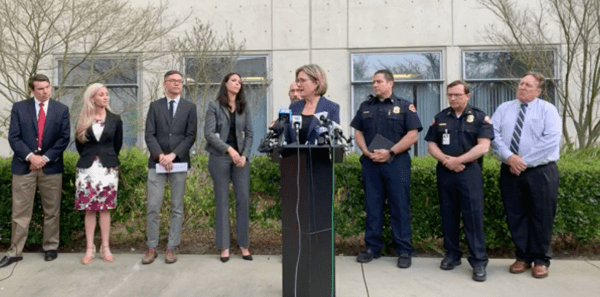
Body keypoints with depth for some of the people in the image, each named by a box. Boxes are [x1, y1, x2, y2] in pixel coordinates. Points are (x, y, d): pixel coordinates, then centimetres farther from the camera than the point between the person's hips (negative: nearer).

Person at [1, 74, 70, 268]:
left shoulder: (61, 109, 5)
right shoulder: (19, 108, 4)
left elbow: (64, 138, -1)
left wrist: (45, 158, -10)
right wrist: (30, 156, -15)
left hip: (51, 166, 1)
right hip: (24, 165, 0)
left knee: (52, 211, 7)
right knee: (20, 211, 3)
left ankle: (50, 247, 20)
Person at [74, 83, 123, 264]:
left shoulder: (115, 120, 2)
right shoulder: (83, 121, 3)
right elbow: (79, 144, 12)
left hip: (108, 169, 0)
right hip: (87, 168, 0)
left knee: (105, 208, 4)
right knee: (89, 209, 4)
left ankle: (105, 248, 11)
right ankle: (89, 249, 12)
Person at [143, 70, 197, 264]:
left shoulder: (189, 107, 7)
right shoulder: (155, 106, 9)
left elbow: (190, 136, -1)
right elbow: (149, 135, 1)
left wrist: (173, 155, -12)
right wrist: (160, 155, -13)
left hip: (179, 163, 0)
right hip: (157, 163, 0)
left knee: (177, 208, 4)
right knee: (153, 207, 0)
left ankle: (172, 248, 14)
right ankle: (152, 248, 12)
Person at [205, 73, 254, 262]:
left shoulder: (244, 107, 10)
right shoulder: (214, 106, 0)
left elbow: (249, 134, 8)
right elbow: (209, 134, -7)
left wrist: (244, 155, -6)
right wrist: (229, 149, -16)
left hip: (241, 157, 3)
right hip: (220, 157, -3)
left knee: (244, 199, -1)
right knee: (222, 201, 2)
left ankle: (244, 245, 11)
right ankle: (224, 246, 12)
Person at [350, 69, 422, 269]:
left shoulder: (404, 106, 2)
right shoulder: (365, 106, 13)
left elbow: (412, 135, -6)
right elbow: (358, 132, 12)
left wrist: (390, 152, -14)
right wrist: (366, 152, -5)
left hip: (396, 162, -3)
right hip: (370, 162, 3)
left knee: (400, 207, 2)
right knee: (372, 206, 8)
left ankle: (404, 250, 11)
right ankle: (373, 247, 18)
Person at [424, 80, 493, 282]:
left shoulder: (479, 117, 1)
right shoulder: (439, 118, 11)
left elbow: (483, 146, -8)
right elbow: (431, 145, 7)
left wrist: (458, 160, -14)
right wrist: (446, 160, -11)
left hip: (470, 172, -3)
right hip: (444, 172, 3)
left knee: (473, 215, -5)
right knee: (448, 214, 9)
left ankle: (479, 260, 1)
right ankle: (452, 254, 21)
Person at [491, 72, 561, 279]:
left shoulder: (547, 109, 1)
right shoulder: (503, 109, 10)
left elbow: (551, 140, -12)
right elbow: (494, 136, -2)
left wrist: (524, 161, -15)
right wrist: (509, 157, -17)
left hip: (541, 171, -3)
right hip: (510, 171, 3)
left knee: (541, 217, 4)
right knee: (515, 216, 8)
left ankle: (541, 260, 19)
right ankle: (523, 257, 22)